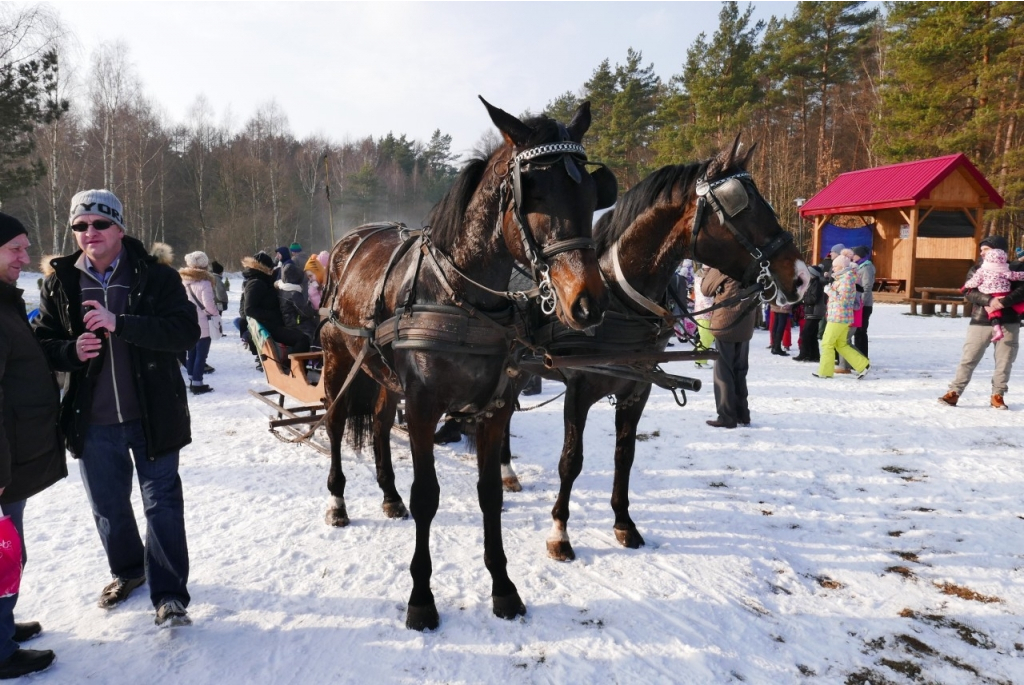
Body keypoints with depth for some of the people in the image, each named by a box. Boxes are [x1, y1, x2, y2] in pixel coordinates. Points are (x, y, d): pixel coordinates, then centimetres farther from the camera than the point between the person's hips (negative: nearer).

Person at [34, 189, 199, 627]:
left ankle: (168, 594, 14)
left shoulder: (156, 278, -8)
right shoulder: (60, 284, 2)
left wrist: (119, 324, -28)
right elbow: (41, 344, 8)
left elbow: (187, 331, -19)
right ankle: (127, 570, 43)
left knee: (163, 503, 2)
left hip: (153, 416, -4)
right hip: (92, 421, 4)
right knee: (108, 506, 19)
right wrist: (72, 350, -15)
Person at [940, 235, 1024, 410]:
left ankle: (997, 395, 17)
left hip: (1008, 322, 0)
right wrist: (989, 300, -21)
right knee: (968, 359, -1)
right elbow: (969, 293, -4)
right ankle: (954, 392, 2)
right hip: (981, 321, 0)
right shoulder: (977, 269, 8)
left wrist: (1004, 301, -23)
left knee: (1004, 360, 4)